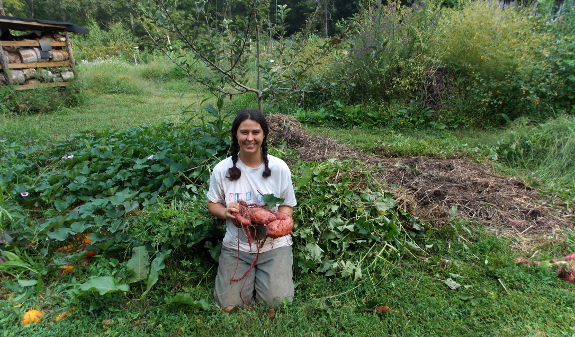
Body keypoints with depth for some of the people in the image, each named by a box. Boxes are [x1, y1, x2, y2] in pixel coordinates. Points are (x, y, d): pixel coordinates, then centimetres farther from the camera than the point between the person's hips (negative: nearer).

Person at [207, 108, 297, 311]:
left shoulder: (279, 167, -10)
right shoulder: (222, 169, -8)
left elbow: (287, 205, 0)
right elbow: (213, 203, 5)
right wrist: (225, 212, -18)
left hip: (274, 244, 0)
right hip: (236, 245, 1)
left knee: (277, 302, -9)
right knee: (229, 306, -4)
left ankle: (261, 275, 25)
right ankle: (251, 276, 28)